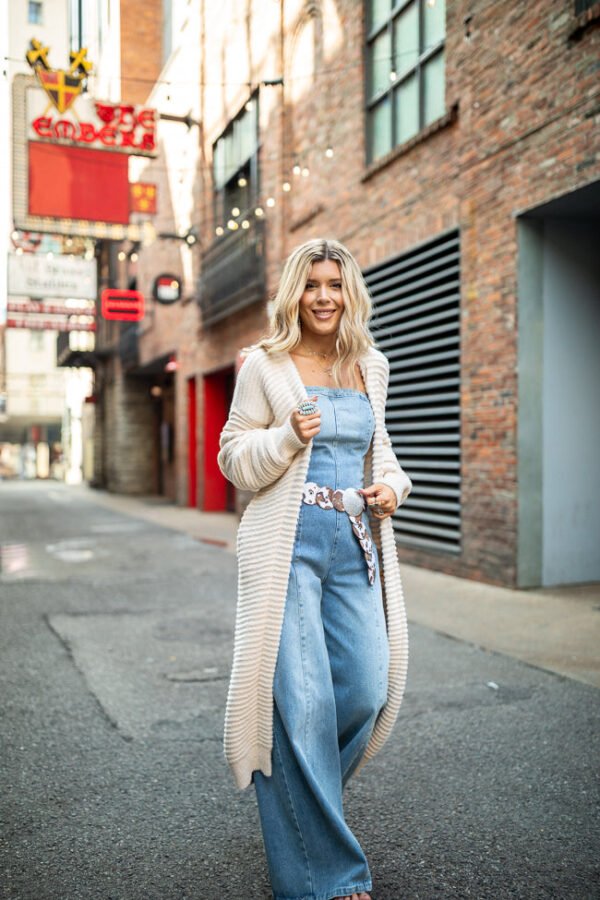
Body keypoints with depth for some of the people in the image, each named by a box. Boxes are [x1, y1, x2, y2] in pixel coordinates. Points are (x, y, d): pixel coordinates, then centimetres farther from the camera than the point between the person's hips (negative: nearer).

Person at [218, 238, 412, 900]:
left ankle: (300, 794, 35)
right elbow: (233, 457, 2)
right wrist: (288, 437, -16)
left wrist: (393, 485, 4)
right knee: (301, 700, -4)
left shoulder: (370, 368, 13)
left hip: (357, 545, 5)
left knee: (368, 689, 3)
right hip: (289, 542, -5)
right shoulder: (265, 364, 0)